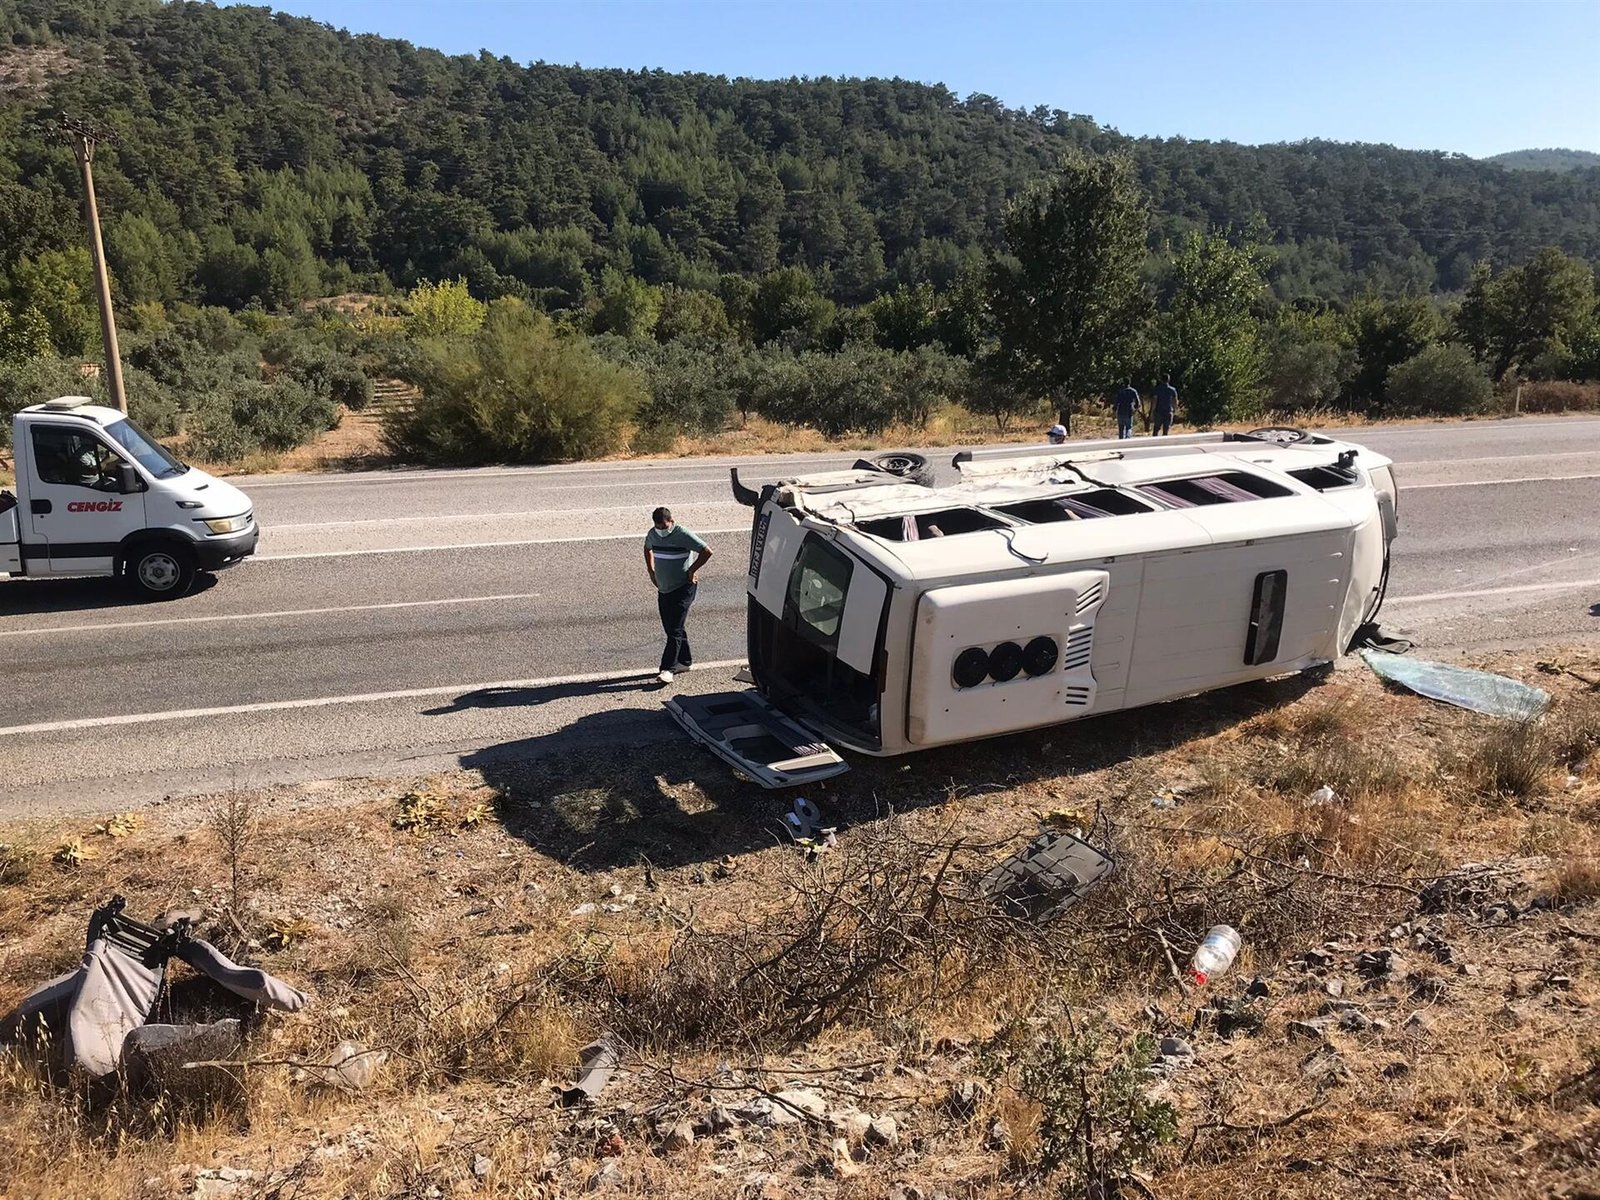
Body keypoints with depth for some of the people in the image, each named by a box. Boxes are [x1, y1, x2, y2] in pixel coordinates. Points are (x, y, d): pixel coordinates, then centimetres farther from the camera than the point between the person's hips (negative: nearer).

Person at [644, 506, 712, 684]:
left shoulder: (683, 535, -17)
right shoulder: (652, 534, 2)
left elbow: (707, 551, -18)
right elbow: (648, 549, 25)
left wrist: (691, 571, -13)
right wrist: (651, 572, 16)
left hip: (683, 588, -7)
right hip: (663, 588, 7)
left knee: (675, 629, -10)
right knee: (669, 628, 12)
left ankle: (667, 668, -11)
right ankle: (685, 661, 26)